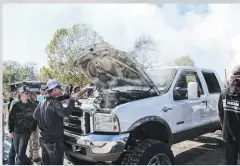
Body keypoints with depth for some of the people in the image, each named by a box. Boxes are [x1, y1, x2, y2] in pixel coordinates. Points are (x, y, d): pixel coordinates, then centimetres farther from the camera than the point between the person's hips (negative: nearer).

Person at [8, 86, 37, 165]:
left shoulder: (33, 106, -3)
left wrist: (33, 128, 4)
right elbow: (11, 118, 2)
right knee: (18, 153, 13)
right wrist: (11, 131, -1)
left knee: (21, 154, -9)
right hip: (16, 132, 3)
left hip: (26, 132, -2)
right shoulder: (16, 105, -1)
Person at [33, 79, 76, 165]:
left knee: (45, 162, 20)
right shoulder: (55, 102, -18)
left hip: (43, 139, 8)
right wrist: (72, 100, -24)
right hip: (54, 140, -8)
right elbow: (65, 113, -33)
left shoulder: (42, 103, 8)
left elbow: (35, 115, 17)